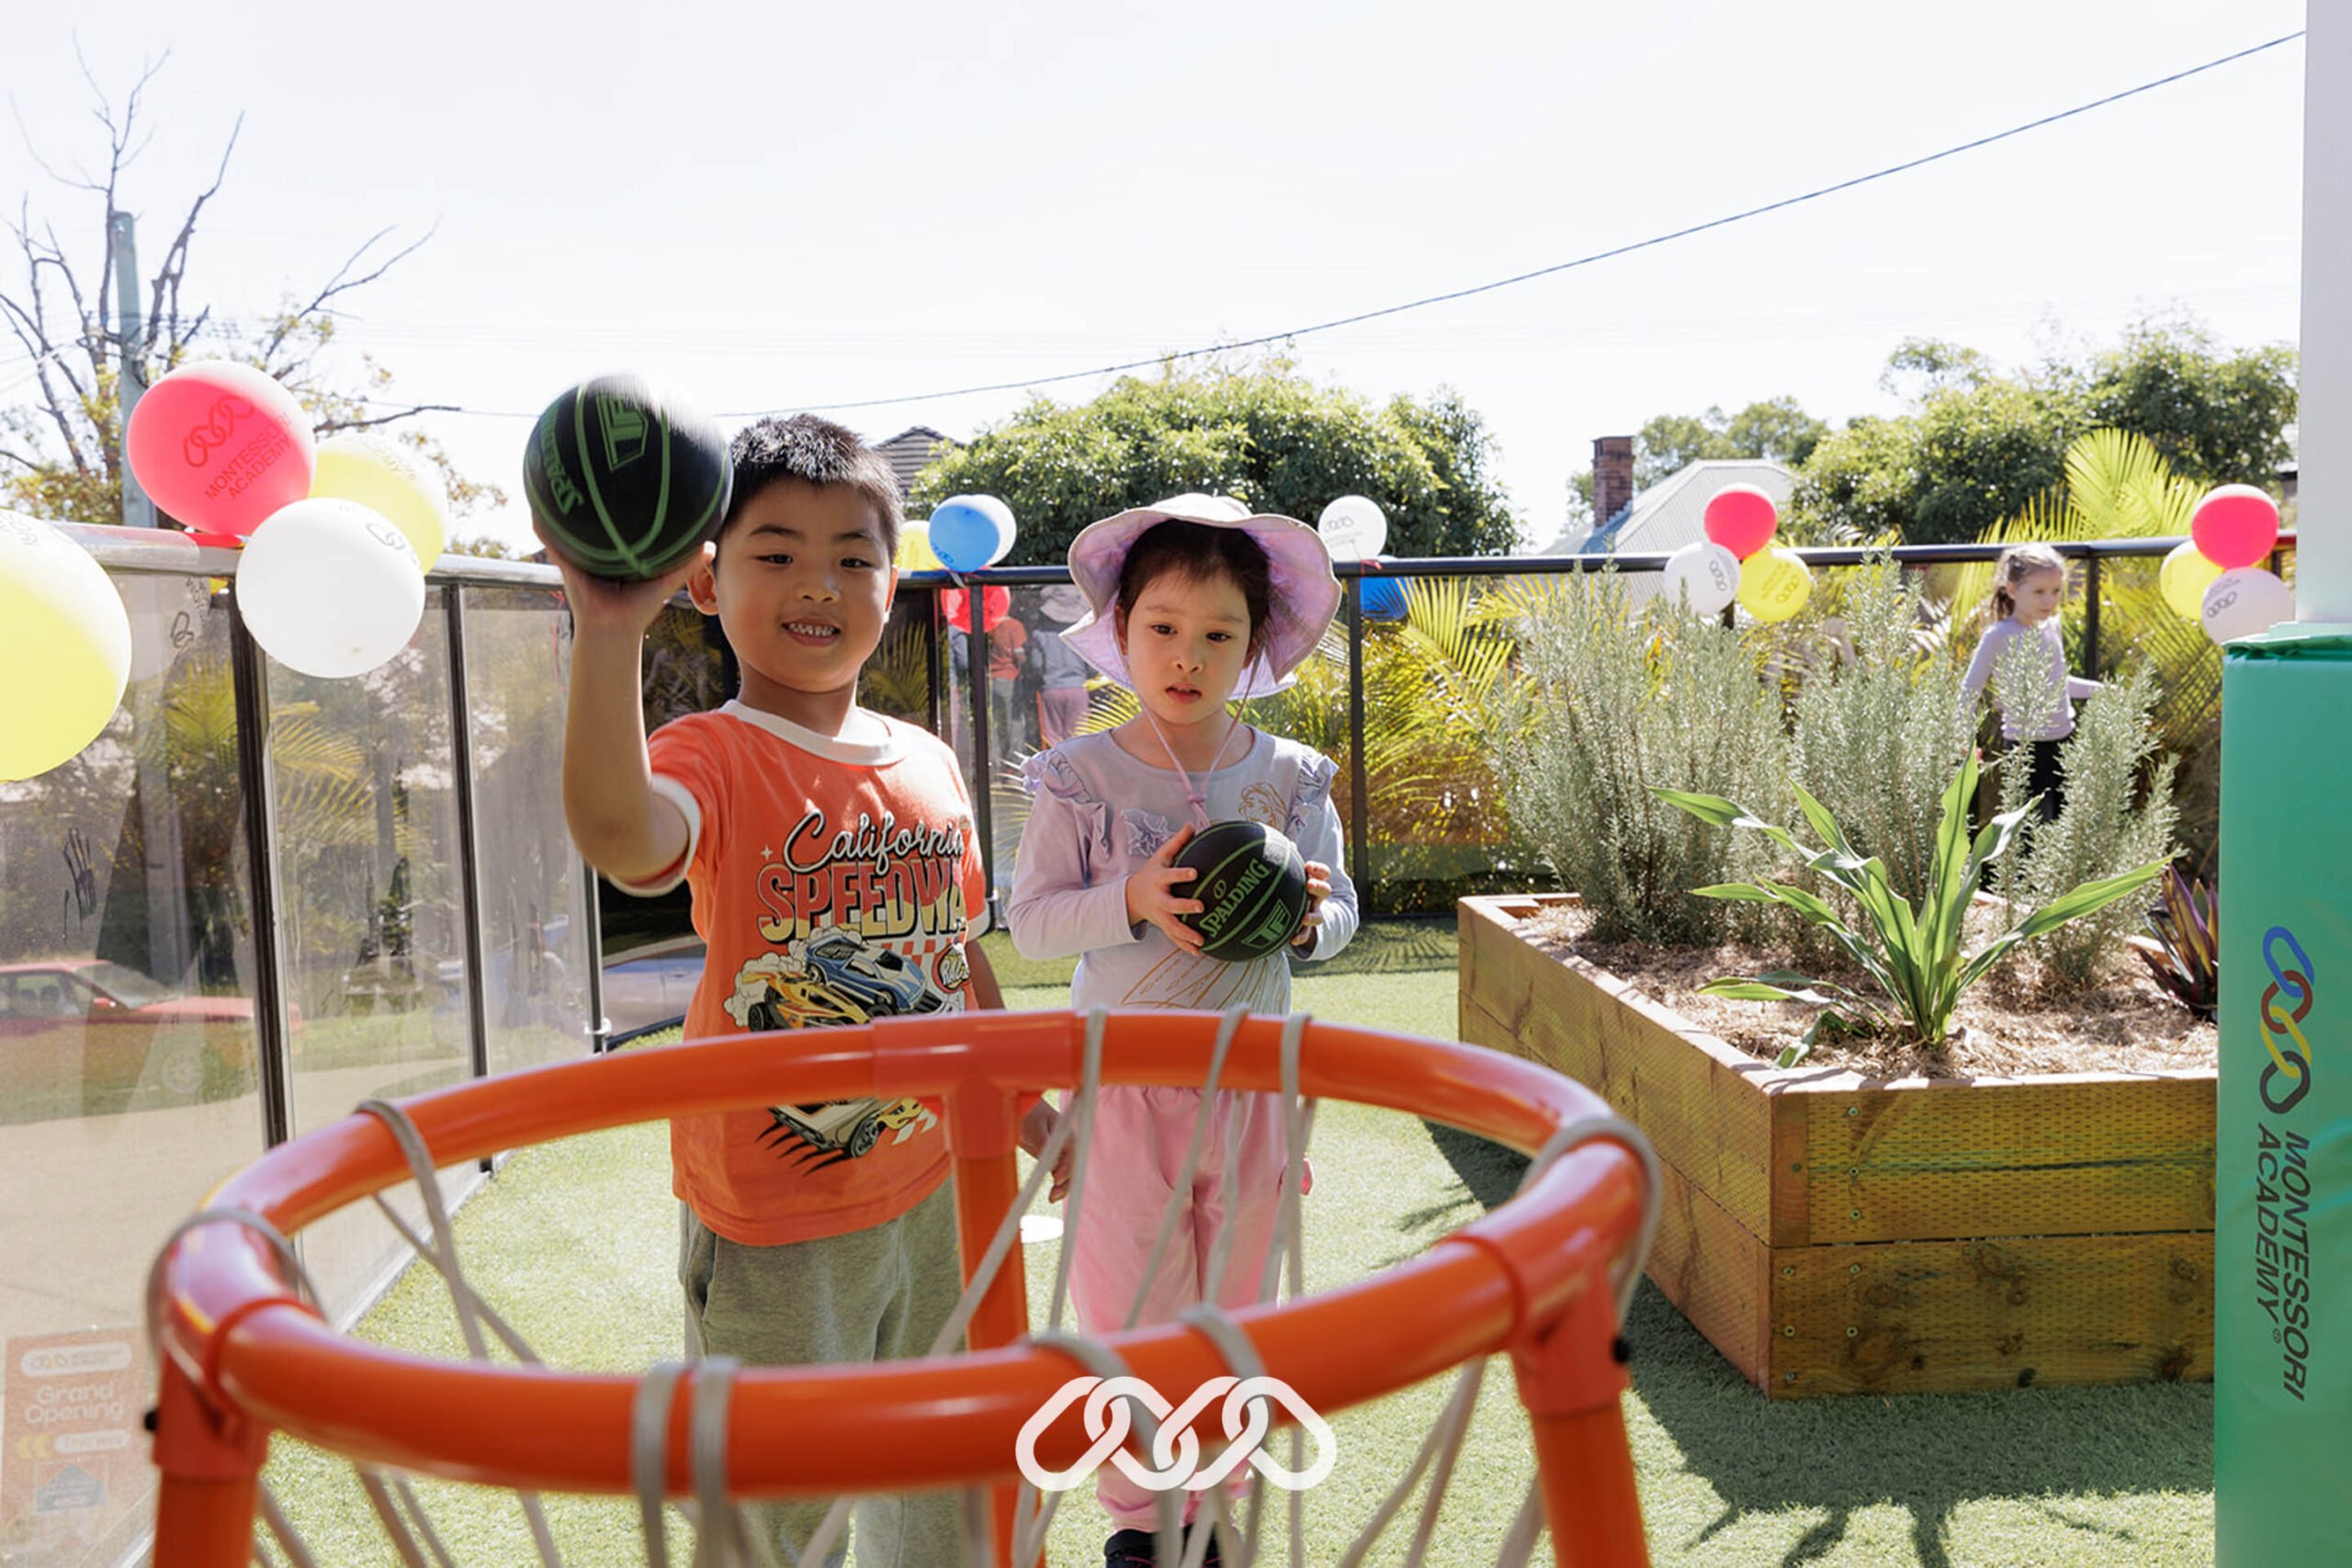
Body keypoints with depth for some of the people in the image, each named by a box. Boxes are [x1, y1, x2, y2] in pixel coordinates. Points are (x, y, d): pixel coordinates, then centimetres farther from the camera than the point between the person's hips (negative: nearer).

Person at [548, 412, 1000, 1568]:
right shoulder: (714, 757, -15)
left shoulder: (930, 765, 3)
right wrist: (609, 630, -49)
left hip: (935, 1190, 6)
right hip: (775, 1220, -6)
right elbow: (618, 836, -41)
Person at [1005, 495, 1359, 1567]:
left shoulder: (1290, 777, -1)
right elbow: (1029, 919, -6)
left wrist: (1310, 917, -18)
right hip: (1123, 1076, -2)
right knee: (1129, 1308, 8)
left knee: (1236, 1307, 14)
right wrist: (1132, 901, -23)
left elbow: (1340, 910, 6)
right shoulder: (1080, 776, -6)